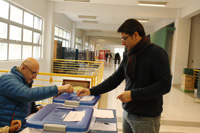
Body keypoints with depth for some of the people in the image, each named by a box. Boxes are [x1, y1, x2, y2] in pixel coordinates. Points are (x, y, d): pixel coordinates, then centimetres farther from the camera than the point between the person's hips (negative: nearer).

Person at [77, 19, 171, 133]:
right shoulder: (129, 56, 8)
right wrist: (91, 91, -1)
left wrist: (133, 94, -22)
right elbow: (115, 78, 8)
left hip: (146, 118, -6)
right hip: (127, 113, 7)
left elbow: (165, 85, -21)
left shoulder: (156, 53, -14)